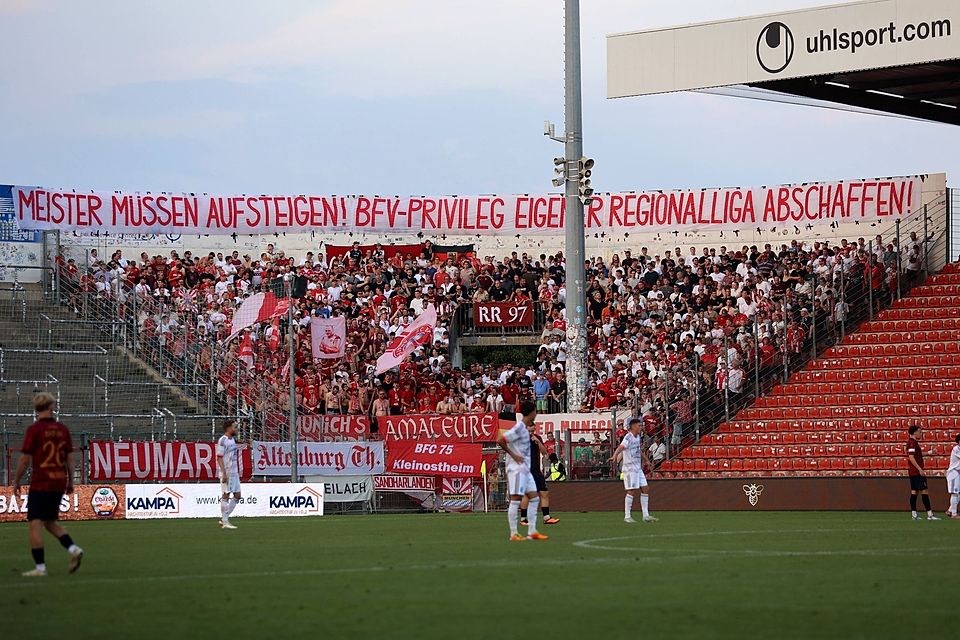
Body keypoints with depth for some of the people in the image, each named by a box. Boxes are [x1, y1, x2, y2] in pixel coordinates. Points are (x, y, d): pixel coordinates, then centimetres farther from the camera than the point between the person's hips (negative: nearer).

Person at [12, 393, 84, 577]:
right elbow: (69, 459, 10)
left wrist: (16, 481, 2)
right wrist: (70, 482, 19)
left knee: (35, 524, -2)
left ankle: (40, 567, -7)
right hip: (59, 483, 6)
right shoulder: (63, 429, 6)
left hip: (40, 483, -6)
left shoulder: (34, 429, -9)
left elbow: (25, 459, -9)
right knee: (51, 522, 20)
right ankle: (73, 548, 2)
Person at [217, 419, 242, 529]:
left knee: (237, 495, 8)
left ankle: (224, 518, 14)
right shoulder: (222, 441, -11)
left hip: (234, 473, 9)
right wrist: (224, 473, -22)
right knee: (226, 495, -5)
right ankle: (225, 521, 0)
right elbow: (219, 458, -16)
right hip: (226, 473, -9)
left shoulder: (232, 440, 16)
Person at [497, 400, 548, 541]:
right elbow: (500, 440, -20)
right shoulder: (519, 428, -15)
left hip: (525, 469, 10)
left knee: (534, 498, 8)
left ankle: (532, 532, 10)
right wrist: (513, 455, -15)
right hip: (516, 469, -10)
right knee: (515, 500, -7)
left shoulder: (525, 428, 13)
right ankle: (513, 534, -4)